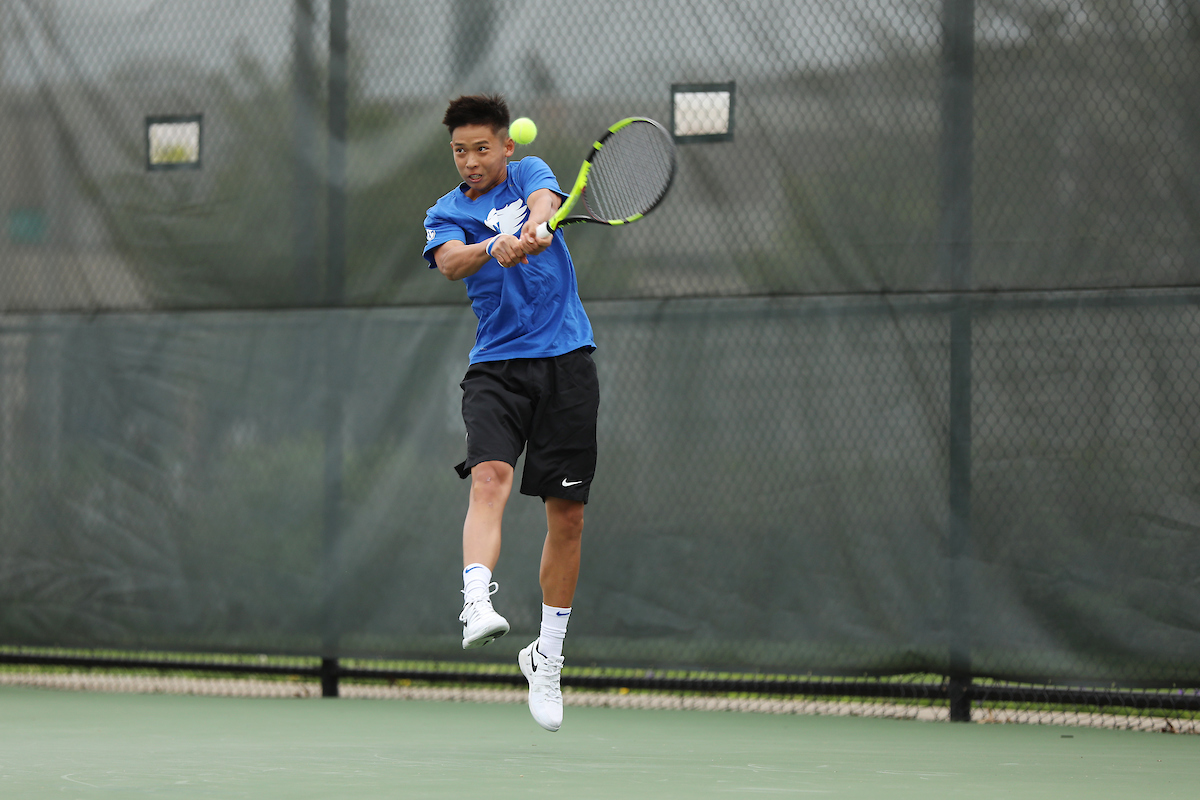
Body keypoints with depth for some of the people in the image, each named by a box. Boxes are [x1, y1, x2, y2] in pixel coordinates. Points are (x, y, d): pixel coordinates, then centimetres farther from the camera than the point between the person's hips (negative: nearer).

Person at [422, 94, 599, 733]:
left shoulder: (530, 174, 9)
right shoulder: (445, 215, 8)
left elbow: (543, 201, -16)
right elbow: (449, 262, -15)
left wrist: (536, 227, -40)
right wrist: (494, 248, -36)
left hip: (565, 361, 1)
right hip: (496, 367, -1)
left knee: (567, 514, 2)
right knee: (490, 476, -27)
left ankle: (547, 656, 16)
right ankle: (477, 607, -45)